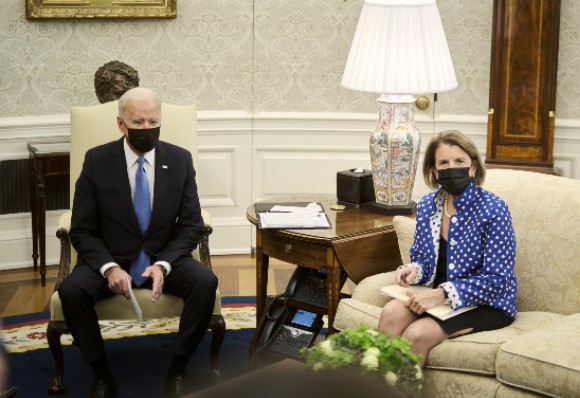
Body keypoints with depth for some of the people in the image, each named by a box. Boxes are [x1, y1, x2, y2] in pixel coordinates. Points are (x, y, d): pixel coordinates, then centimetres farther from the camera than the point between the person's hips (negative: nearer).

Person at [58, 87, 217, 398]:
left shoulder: (180, 160, -3)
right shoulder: (96, 161, -7)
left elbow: (191, 225, -2)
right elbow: (82, 230, -5)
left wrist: (163, 265, -20)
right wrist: (109, 267, -24)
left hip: (164, 258, 1)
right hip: (110, 260, -1)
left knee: (205, 282, -29)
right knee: (72, 290, -30)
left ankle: (176, 371, -10)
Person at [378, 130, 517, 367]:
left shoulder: (493, 209, -15)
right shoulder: (426, 206, 3)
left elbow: (496, 279, -17)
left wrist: (443, 293, -26)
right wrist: (413, 269, -10)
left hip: (486, 303, -5)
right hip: (437, 294, 5)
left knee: (417, 334, -28)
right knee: (392, 312, -25)